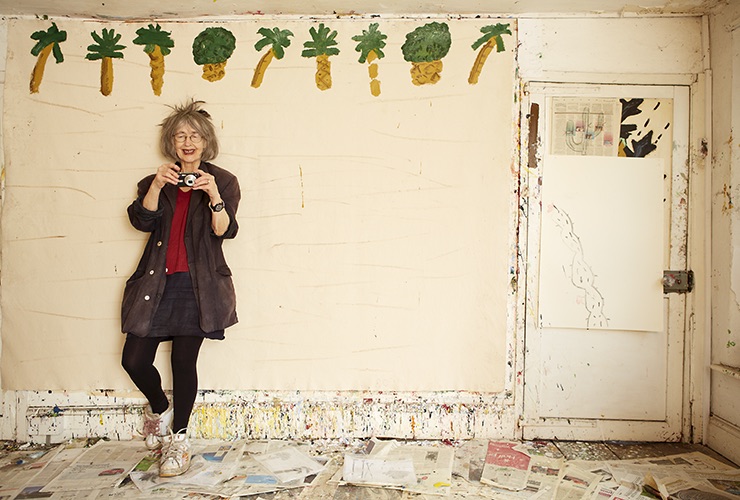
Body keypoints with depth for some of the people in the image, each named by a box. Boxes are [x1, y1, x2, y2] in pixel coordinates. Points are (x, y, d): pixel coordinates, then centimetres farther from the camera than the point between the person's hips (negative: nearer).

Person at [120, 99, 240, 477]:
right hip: (156, 282, 4)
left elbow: (225, 231, -7)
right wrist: (156, 186, -15)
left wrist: (214, 197, -24)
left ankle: (179, 438, 14)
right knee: (134, 360, 0)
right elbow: (142, 221, -1)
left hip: (197, 285, -3)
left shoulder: (222, 181, 6)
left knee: (184, 360, -6)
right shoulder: (156, 181, 16)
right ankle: (159, 407, 32)